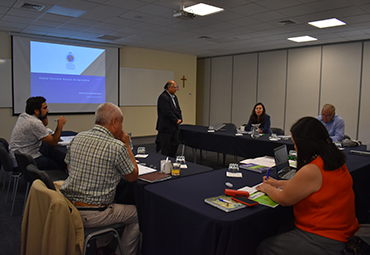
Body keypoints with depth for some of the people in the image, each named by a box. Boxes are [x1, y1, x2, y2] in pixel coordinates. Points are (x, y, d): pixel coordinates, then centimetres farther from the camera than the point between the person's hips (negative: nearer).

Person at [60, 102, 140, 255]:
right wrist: (127, 145, 4)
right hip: (90, 216, -7)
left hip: (66, 207, 8)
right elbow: (133, 177, -2)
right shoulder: (117, 146, -18)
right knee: (137, 214, 14)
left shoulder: (78, 138, 2)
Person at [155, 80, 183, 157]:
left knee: (174, 144, 13)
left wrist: (180, 119, 1)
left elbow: (178, 109, 17)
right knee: (165, 147, -2)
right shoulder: (163, 97, -16)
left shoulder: (174, 97, 15)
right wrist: (176, 120, -12)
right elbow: (167, 112, -21)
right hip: (166, 127, -10)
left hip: (174, 126, 10)